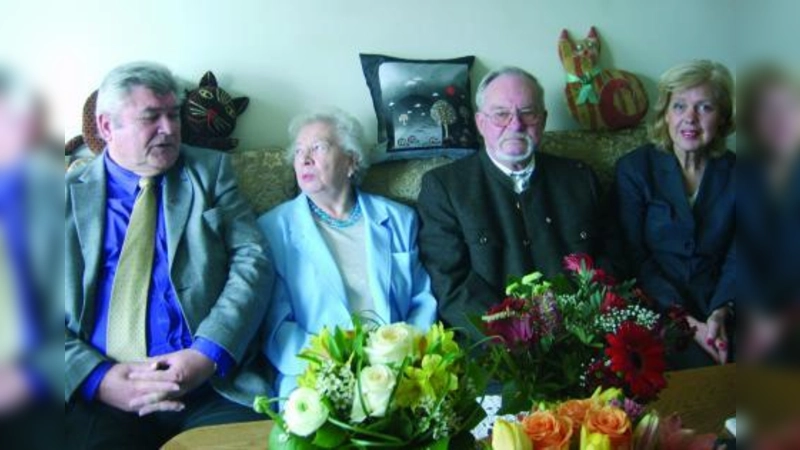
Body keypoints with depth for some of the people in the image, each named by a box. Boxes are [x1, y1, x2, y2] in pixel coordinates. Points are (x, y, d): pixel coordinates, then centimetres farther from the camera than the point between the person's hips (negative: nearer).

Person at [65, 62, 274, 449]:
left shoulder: (210, 171, 12)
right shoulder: (69, 194, 10)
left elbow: (253, 261, 2)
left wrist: (208, 354, -12)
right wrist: (96, 378, -11)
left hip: (212, 386, 0)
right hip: (99, 394, 0)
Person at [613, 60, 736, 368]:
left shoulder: (734, 173, 10)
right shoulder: (634, 168, 1)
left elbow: (736, 256, 4)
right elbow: (634, 257, -4)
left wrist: (719, 314, -15)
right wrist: (684, 320, -15)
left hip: (720, 305, 3)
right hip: (657, 306, -2)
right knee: (698, 369, -28)